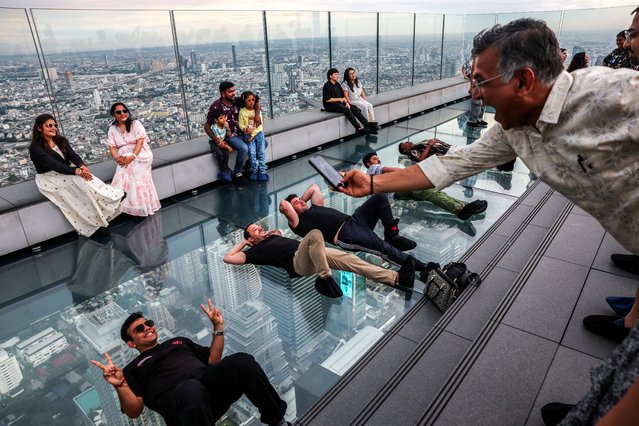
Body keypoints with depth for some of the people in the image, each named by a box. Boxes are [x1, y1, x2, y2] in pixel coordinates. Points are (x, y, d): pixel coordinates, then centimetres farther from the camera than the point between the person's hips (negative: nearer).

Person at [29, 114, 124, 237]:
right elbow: (54, 165, -25)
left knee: (85, 177, -24)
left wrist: (82, 166, -27)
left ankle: (112, 197, -35)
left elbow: (73, 155, -5)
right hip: (49, 178, -7)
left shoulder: (61, 140, 7)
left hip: (66, 171, 7)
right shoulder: (36, 147, -14)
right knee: (78, 181, -31)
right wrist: (76, 171, -36)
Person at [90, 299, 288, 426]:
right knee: (192, 390, -44)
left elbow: (213, 360, 31)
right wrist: (120, 384, -8)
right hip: (176, 398, -4)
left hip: (208, 379, 4)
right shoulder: (133, 369, 26)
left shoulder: (179, 341, 36)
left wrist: (218, 328, 20)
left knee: (242, 361, -31)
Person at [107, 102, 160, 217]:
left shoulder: (136, 123, -1)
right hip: (124, 157, 4)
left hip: (139, 154, -3)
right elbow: (112, 146, 1)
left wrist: (132, 156, -25)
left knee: (136, 176, -23)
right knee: (121, 176, -20)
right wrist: (116, 157, -21)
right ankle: (122, 205, -12)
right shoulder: (112, 129, 10)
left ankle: (141, 206, -15)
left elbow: (140, 142, -11)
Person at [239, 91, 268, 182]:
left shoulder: (257, 111, -1)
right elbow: (241, 124, -3)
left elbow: (259, 125, -5)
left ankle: (262, 172, 3)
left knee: (261, 152, -3)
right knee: (252, 153, -8)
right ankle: (254, 171, 7)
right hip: (248, 135, -1)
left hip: (258, 133, 1)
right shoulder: (242, 112, -3)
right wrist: (245, 129, -25)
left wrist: (252, 135, -13)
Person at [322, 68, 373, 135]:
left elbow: (343, 95, 15)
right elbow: (327, 99, -18)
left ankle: (366, 124, -17)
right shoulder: (327, 85, -10)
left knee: (354, 107, -11)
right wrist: (339, 99, -11)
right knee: (346, 109, -30)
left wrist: (346, 102, -5)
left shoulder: (337, 84, 16)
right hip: (330, 105, -8)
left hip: (339, 103, 8)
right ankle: (358, 129, -33)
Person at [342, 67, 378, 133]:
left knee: (370, 105, -21)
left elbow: (362, 93, 15)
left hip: (360, 99, 7)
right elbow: (346, 95, -15)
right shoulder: (345, 84, -9)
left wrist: (366, 101, 3)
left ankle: (373, 123, -26)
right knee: (365, 106, -28)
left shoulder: (358, 82, 14)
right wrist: (350, 104, -22)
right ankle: (368, 124, -21)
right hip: (352, 101, -7)